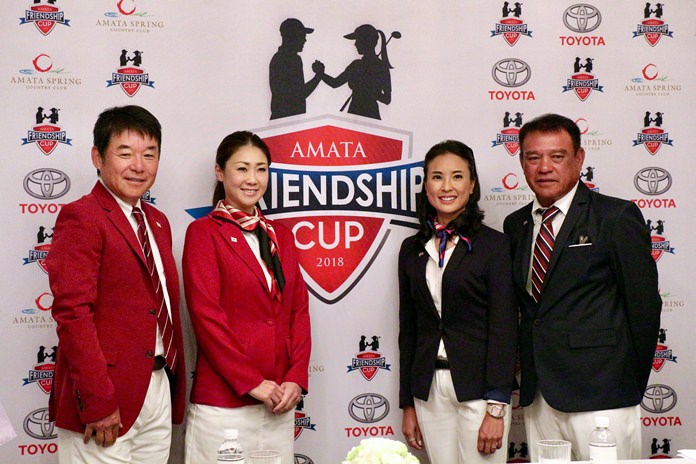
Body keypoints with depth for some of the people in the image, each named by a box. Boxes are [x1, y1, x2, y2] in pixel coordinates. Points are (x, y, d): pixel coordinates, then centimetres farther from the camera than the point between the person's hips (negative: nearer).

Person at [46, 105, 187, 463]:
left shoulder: (158, 222, 15)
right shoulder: (80, 218, -10)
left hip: (159, 390, 7)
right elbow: (73, 313, -17)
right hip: (106, 401, -7)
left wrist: (175, 386, 11)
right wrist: (98, 402, -20)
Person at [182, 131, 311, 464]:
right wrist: (252, 382, -13)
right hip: (223, 399, -5)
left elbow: (299, 311, 11)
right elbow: (206, 315, -10)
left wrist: (296, 378, -2)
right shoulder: (203, 232, -2)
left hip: (279, 401, 5)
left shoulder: (281, 235, 14)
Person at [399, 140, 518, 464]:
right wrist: (408, 405, 10)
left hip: (478, 386, -4)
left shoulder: (493, 245, -4)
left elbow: (503, 328, -8)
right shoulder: (412, 249, 9)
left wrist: (496, 408, -13)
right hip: (428, 390, 4)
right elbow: (408, 329, 12)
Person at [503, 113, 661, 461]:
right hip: (538, 395, 5)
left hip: (600, 395, -5)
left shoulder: (617, 217, -5)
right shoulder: (516, 225, 13)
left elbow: (644, 304, -3)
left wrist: (631, 382, 1)